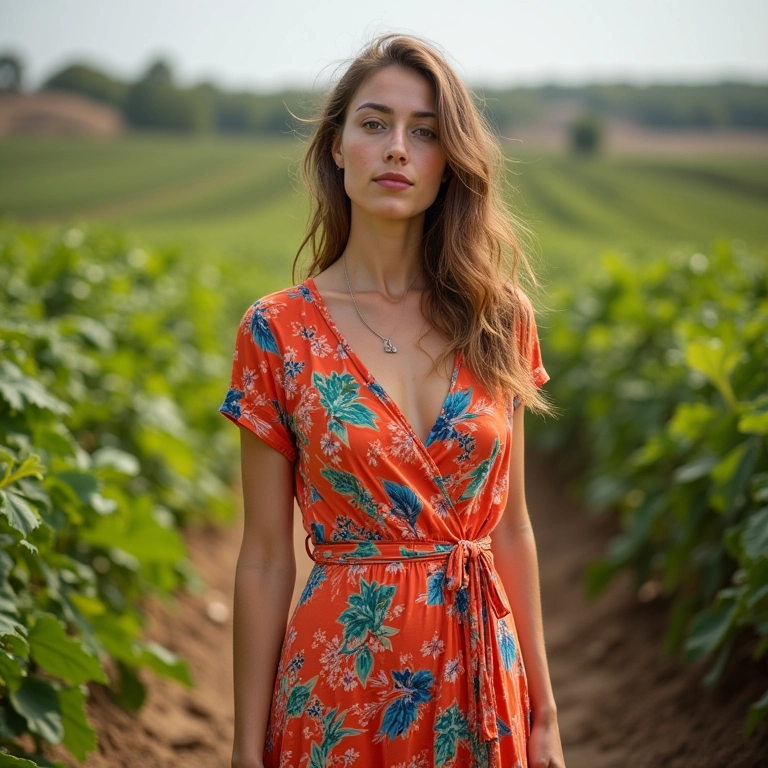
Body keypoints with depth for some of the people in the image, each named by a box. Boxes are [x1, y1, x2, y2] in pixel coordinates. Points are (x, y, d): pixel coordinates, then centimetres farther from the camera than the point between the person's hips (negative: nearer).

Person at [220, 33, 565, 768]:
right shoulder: (278, 332, -7)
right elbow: (265, 559, -4)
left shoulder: (498, 320, 0)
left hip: (481, 687, 3)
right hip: (343, 686, -2)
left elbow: (511, 525, 6)